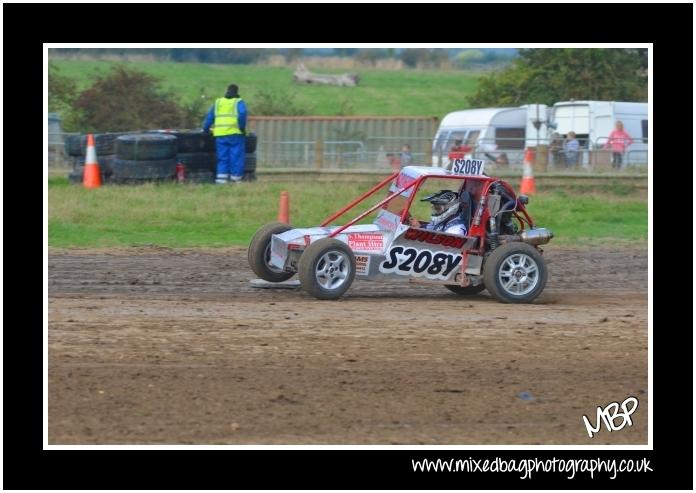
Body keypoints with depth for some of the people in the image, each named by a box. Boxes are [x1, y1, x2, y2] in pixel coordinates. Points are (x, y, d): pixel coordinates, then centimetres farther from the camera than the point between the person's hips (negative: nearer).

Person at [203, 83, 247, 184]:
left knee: (222, 157, 7)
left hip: (220, 134, 4)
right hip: (235, 133, -4)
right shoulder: (238, 102, 3)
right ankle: (235, 177, -2)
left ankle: (221, 177, -2)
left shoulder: (218, 102, 17)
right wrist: (242, 128, -6)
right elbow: (242, 114, -14)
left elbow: (209, 117, 18)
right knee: (236, 156, 1)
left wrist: (206, 129, 26)